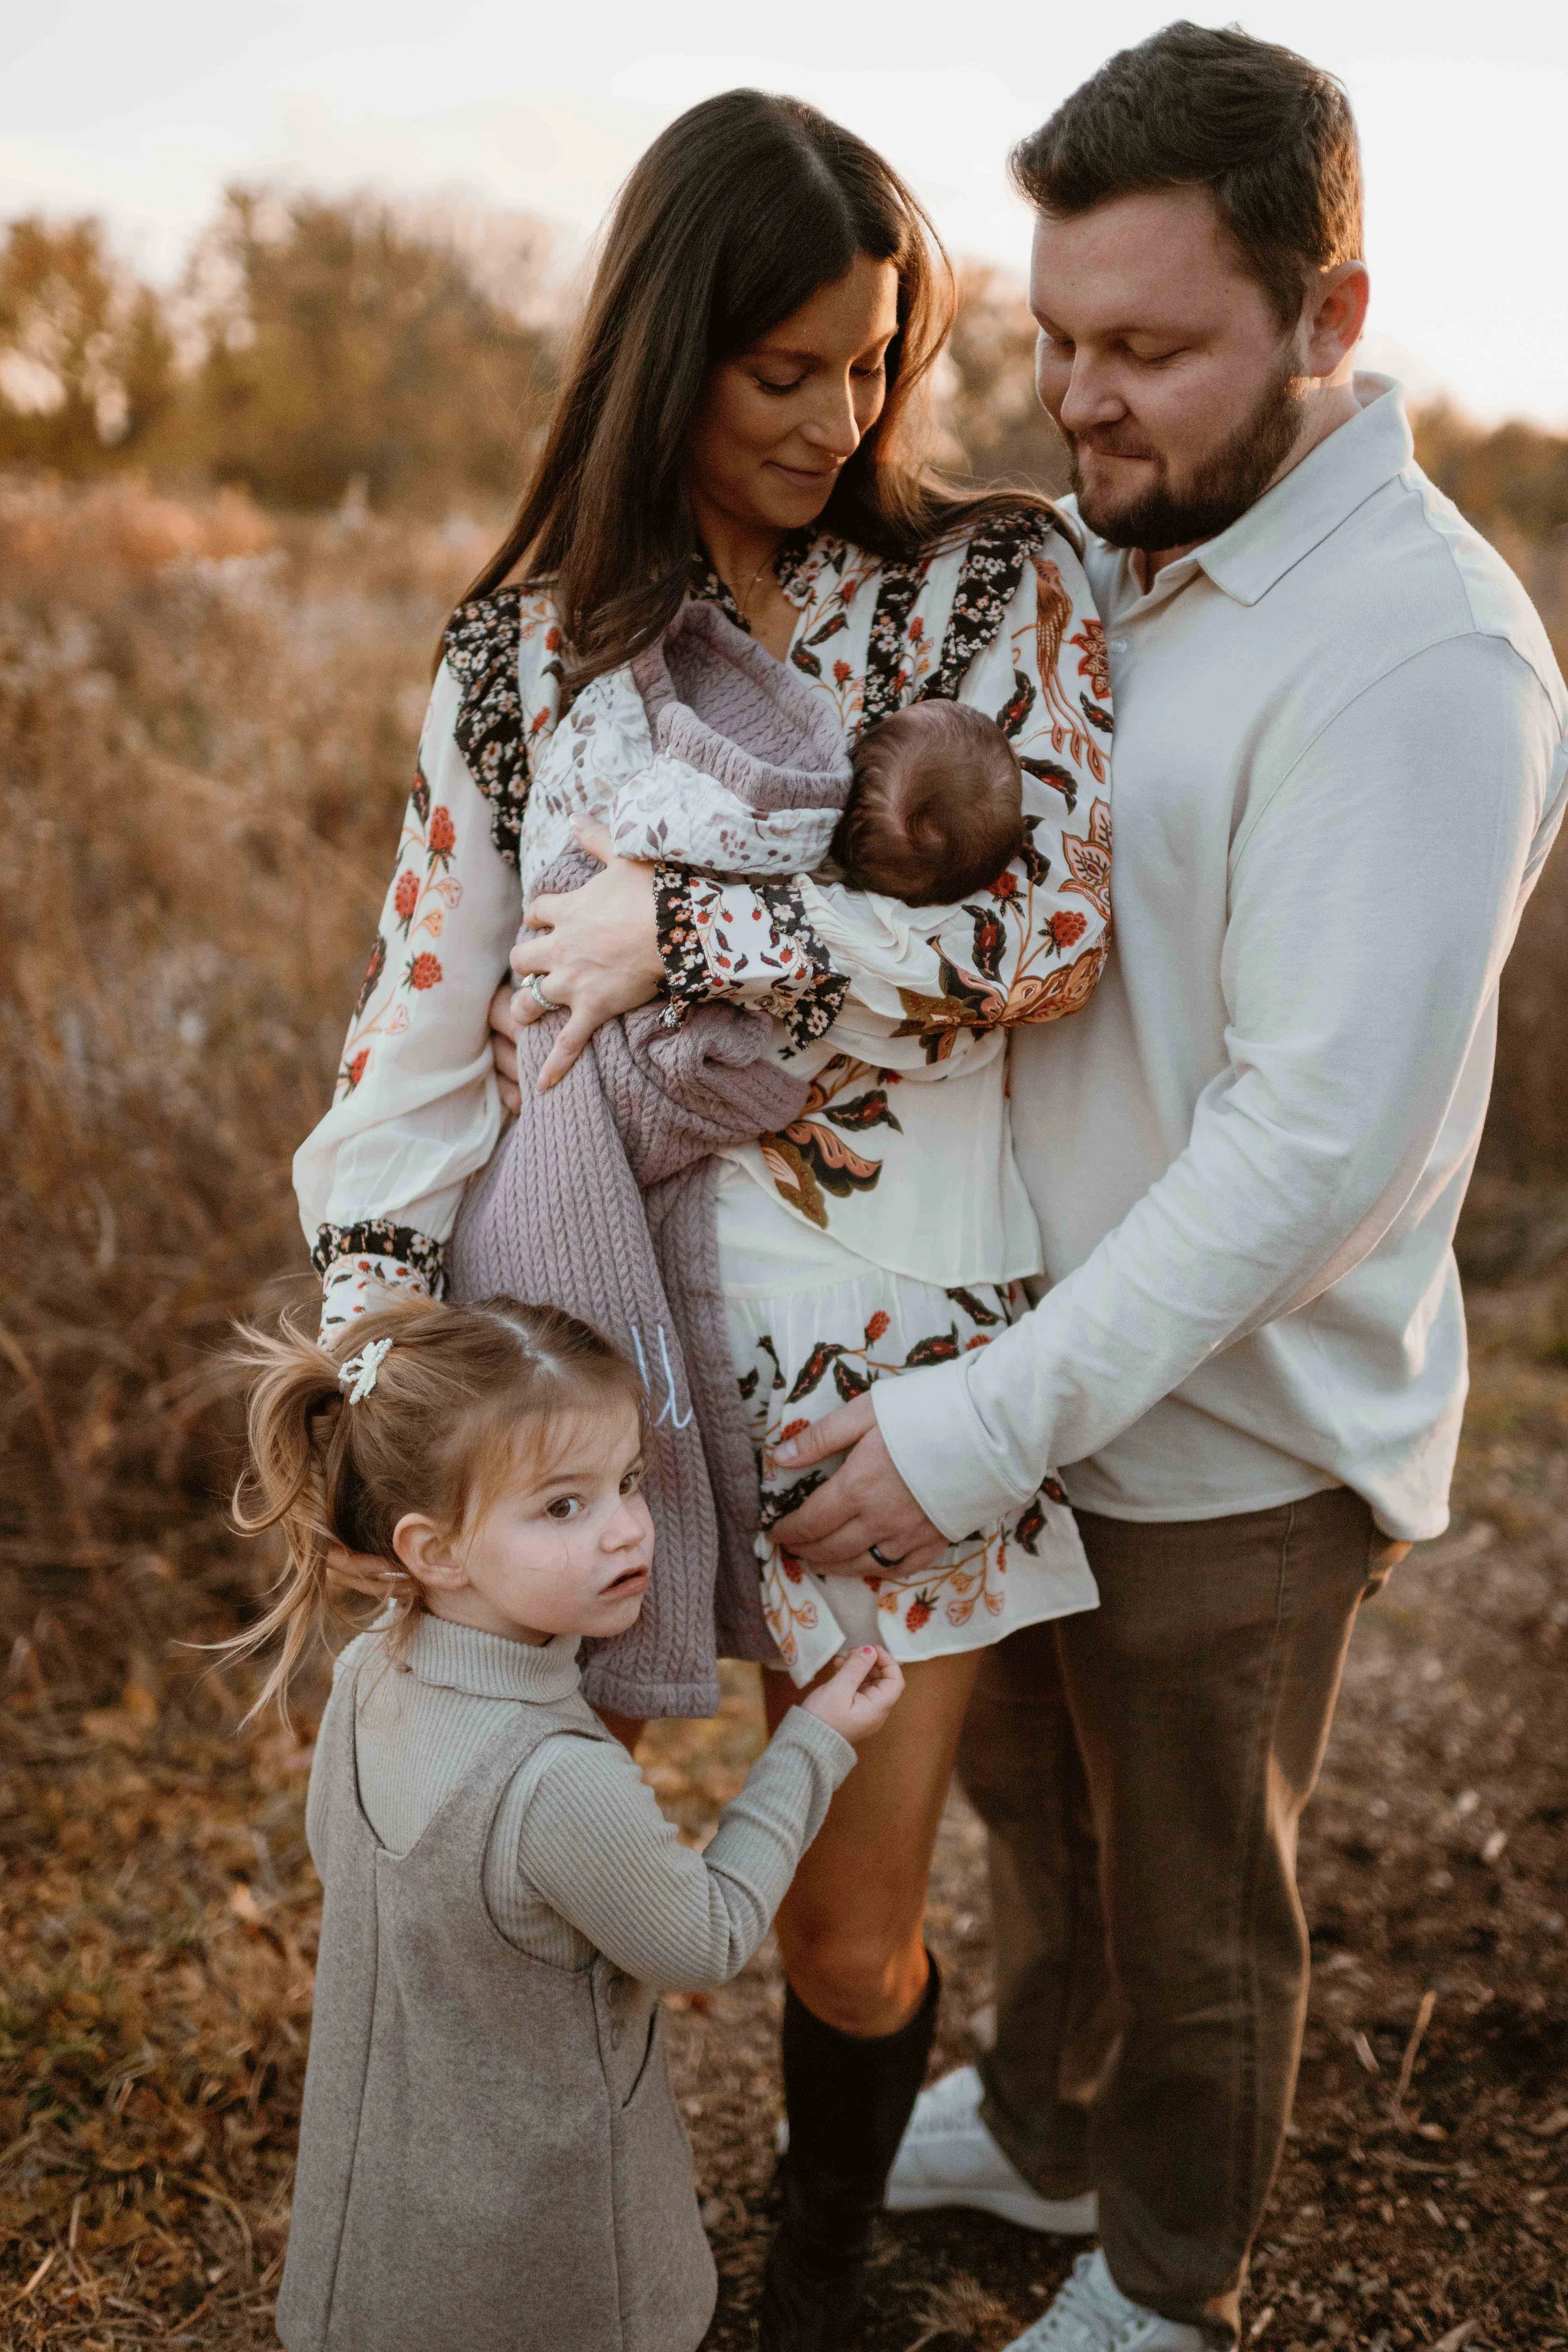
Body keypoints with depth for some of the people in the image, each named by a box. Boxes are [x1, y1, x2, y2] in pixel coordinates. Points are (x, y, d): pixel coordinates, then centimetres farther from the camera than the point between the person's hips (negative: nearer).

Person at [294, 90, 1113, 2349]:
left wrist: (688, 927, -14)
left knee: (854, 1926, 10)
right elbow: (423, 1032, 2)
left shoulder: (1001, 582, -1)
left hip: (905, 1362, 0)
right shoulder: (527, 651, 3)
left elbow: (1049, 931, -13)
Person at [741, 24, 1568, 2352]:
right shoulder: (1110, 567, 3)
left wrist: (990, 1423, -28)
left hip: (1229, 1445, -7)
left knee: (1194, 1907, 16)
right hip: (1037, 1379, 8)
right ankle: (1040, 2113, 56)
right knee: (1036, 1803, 28)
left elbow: (1324, 1134, -29)